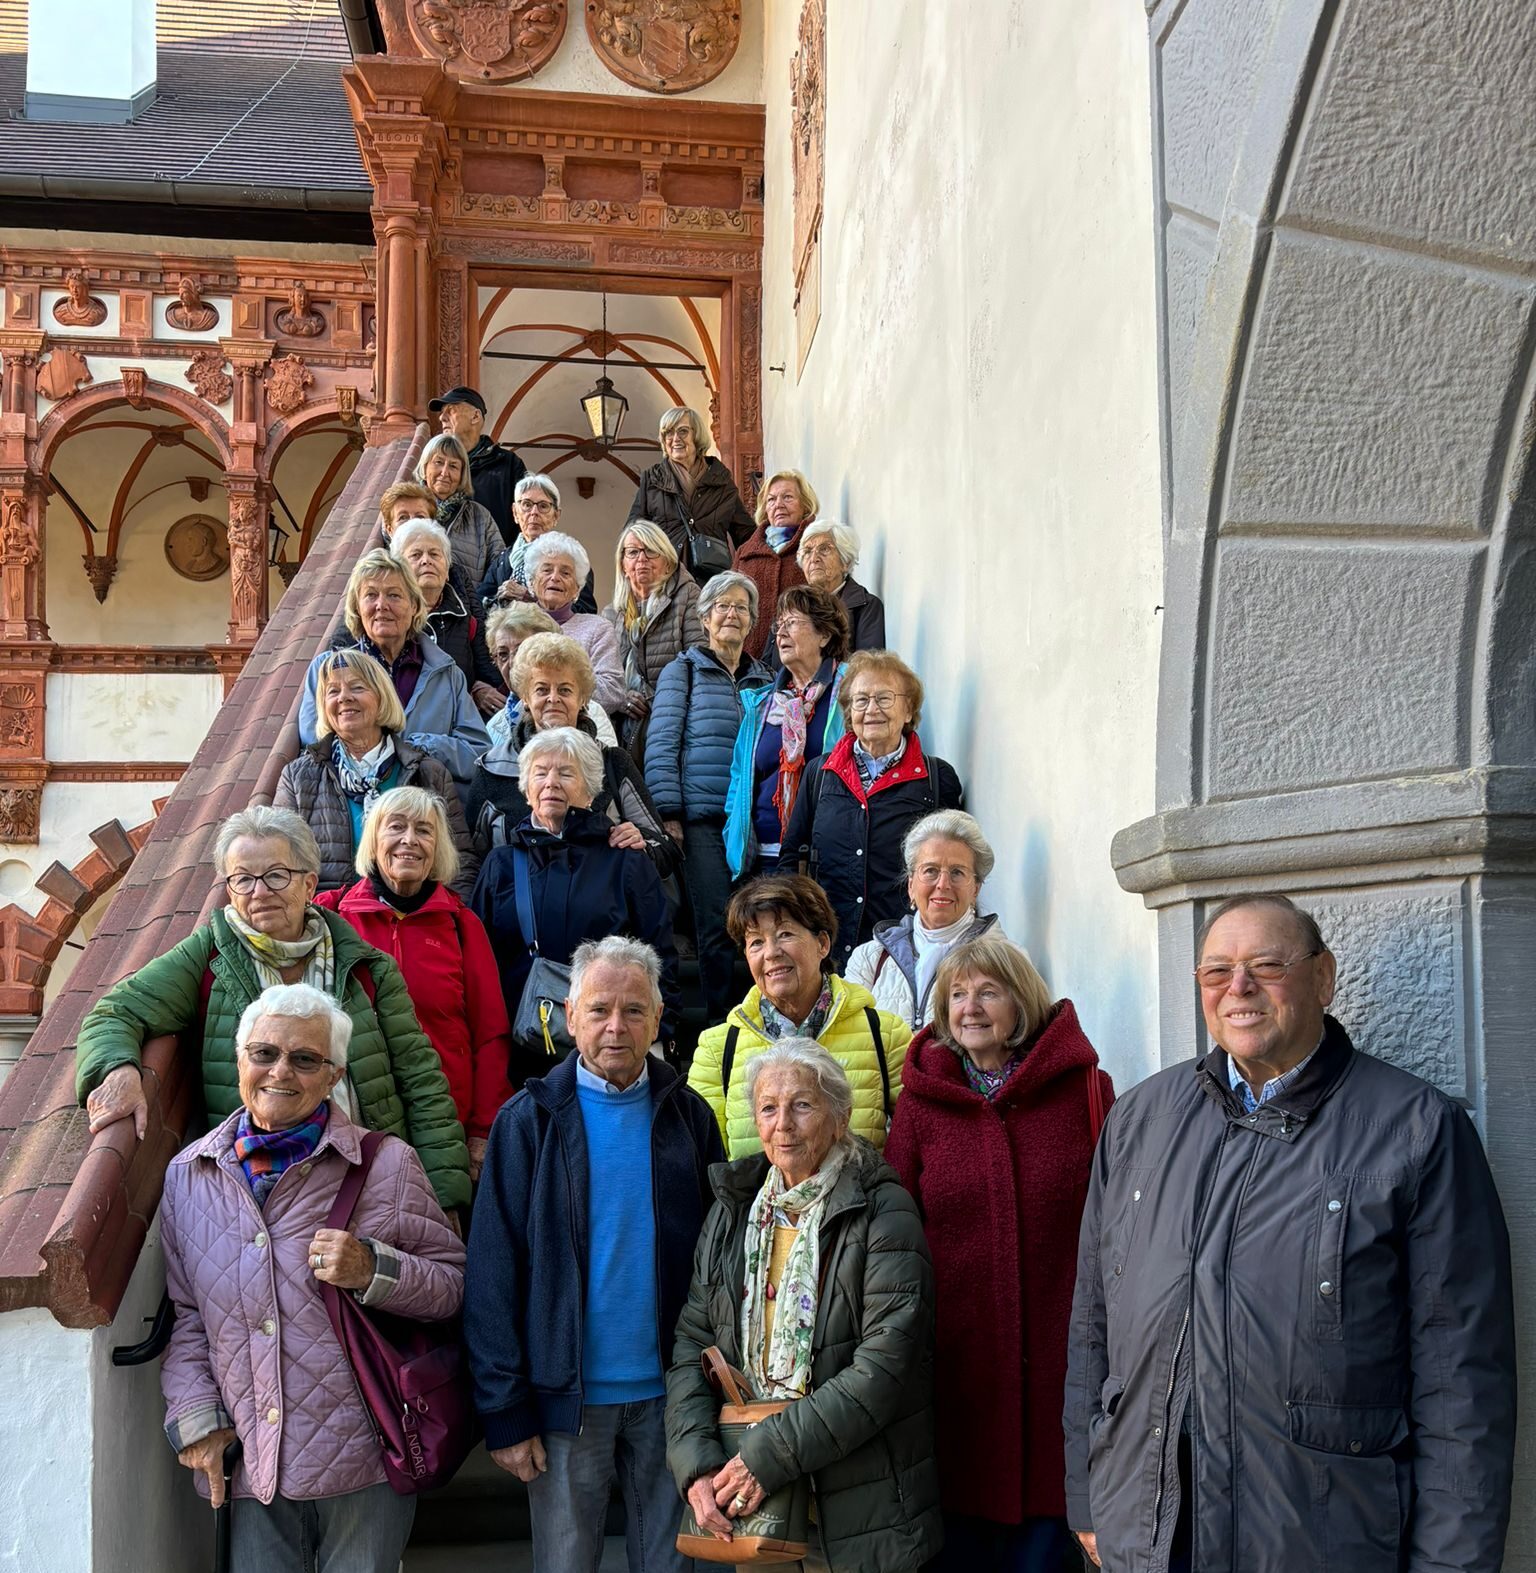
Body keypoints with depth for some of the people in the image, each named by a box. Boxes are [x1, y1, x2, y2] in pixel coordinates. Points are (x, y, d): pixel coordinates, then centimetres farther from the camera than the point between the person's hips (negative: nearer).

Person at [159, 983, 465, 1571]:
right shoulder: (188, 1176, 5)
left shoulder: (386, 1164, -6)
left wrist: (373, 1270, -20)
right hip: (252, 1464, 3)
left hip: (365, 1462, -2)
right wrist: (196, 1418, 3)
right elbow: (187, 1316, 12)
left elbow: (453, 1285, -3)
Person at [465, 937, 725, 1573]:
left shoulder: (688, 1116, 3)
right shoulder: (529, 1121, -4)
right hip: (568, 1397, -2)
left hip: (668, 1392, 2)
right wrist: (504, 1411, -9)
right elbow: (492, 1276, -6)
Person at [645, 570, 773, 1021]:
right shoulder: (683, 672, 8)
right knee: (716, 926, -7)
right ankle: (718, 1021, 3)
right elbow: (661, 744, 0)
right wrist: (668, 813, -9)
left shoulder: (763, 679, 18)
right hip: (703, 819, -3)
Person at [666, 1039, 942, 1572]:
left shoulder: (881, 1211, -12)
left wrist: (770, 1456, -22)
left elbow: (884, 1367, -19)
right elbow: (692, 1343, 3)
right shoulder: (733, 1209, 4)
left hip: (861, 1505, -4)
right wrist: (695, 1463, -12)